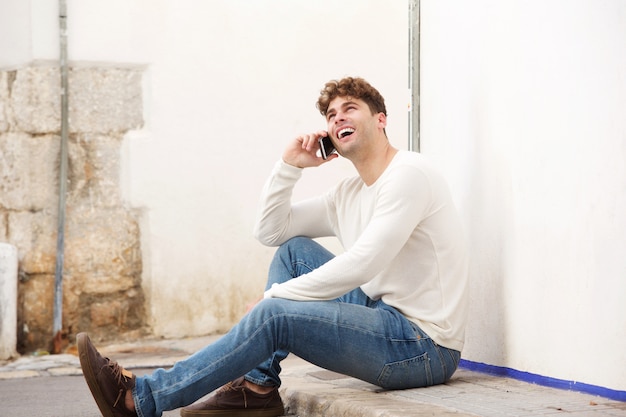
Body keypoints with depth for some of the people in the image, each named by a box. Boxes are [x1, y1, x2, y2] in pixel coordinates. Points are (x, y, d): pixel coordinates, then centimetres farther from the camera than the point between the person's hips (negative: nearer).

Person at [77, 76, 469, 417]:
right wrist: (289, 166, 4)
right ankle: (258, 386, 3)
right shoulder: (346, 195, 14)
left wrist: (275, 295, -14)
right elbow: (269, 231, 17)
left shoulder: (408, 173, -13)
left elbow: (360, 265, -22)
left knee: (275, 315, -20)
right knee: (295, 249, 8)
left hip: (424, 347, -9)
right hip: (385, 317, 9)